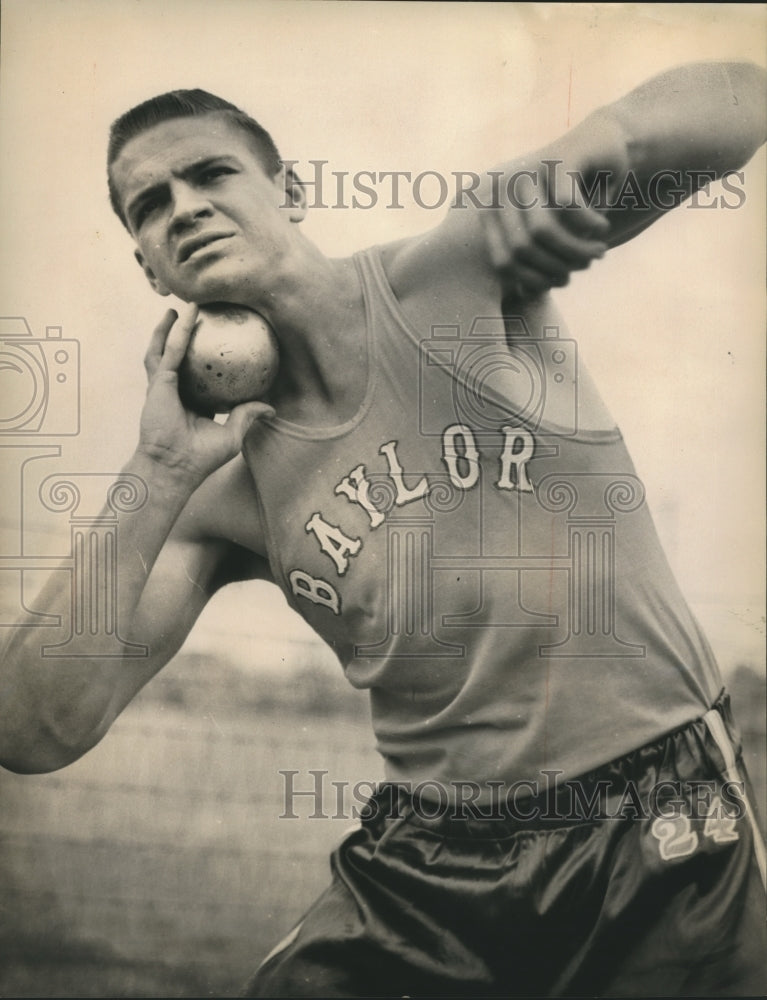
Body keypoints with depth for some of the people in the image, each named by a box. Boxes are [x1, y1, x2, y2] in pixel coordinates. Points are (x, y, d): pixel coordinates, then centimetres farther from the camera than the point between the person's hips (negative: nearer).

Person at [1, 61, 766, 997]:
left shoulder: (453, 274, -9)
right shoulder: (223, 493, -2)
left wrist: (583, 148, -34)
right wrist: (156, 476, -17)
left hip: (664, 824, -2)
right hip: (430, 862, 3)